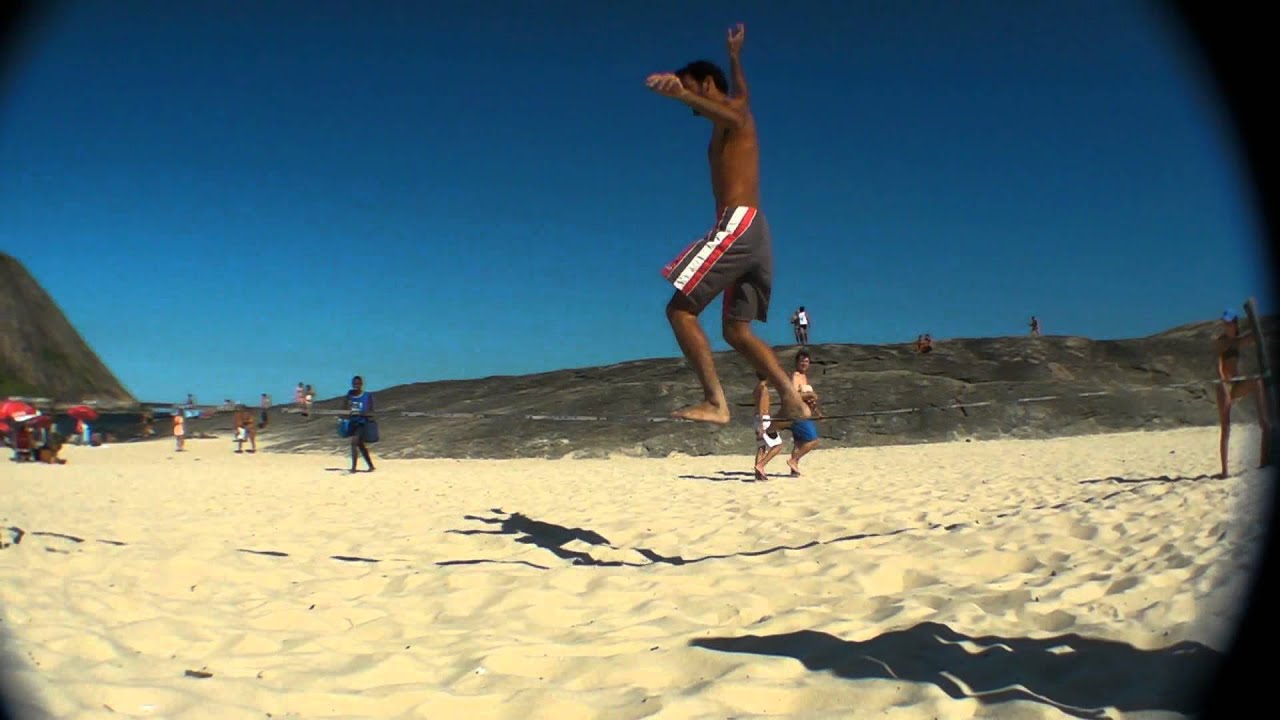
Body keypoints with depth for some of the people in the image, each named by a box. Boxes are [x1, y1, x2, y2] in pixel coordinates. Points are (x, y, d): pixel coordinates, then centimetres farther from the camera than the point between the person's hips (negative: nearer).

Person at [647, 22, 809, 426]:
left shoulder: (732, 111, 1)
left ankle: (715, 403, -23)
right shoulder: (737, 110, 26)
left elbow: (732, 115, -27)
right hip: (753, 231, 10)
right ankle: (793, 402, -3)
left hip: (738, 224, -10)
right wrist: (734, 56, 70)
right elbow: (742, 91, 53)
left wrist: (681, 93, -46)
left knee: (680, 309, -13)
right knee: (736, 330, 8)